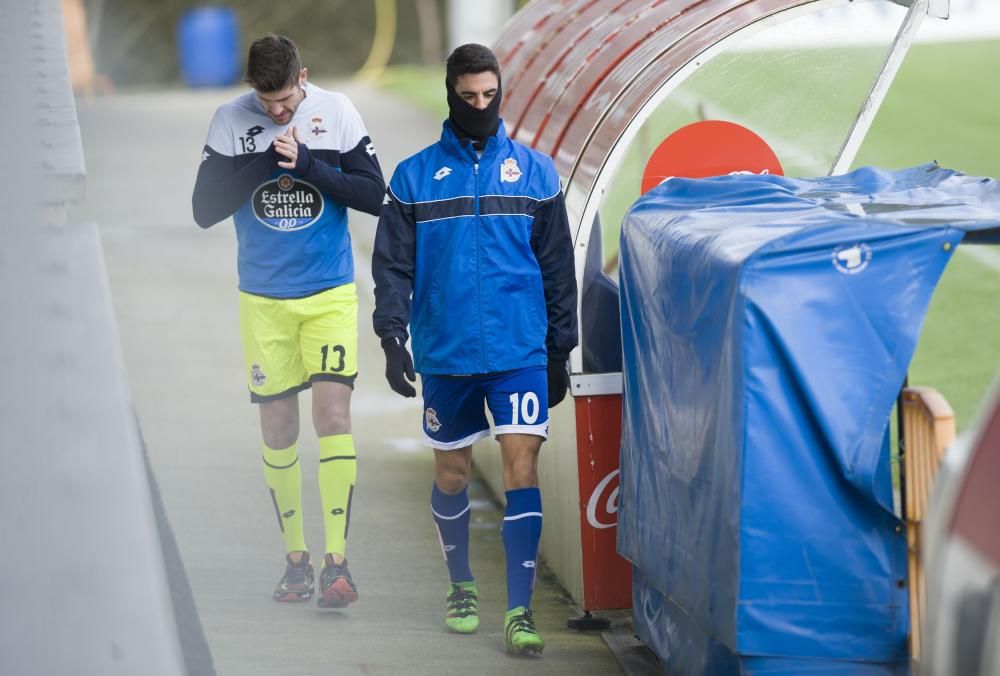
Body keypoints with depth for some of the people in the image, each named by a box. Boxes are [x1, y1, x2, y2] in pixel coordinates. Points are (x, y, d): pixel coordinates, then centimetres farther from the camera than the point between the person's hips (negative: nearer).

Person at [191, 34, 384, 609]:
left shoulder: (337, 113, -6)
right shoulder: (231, 121, -5)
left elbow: (373, 195, -8)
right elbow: (205, 208, -9)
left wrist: (307, 163, -20)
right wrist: (267, 161, -20)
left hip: (331, 294, -1)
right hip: (264, 297, 1)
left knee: (333, 412, -13)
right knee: (278, 425, 6)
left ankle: (336, 561, -13)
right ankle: (295, 557, 18)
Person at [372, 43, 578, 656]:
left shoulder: (536, 173, 5)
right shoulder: (414, 178, 3)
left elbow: (557, 267, 9)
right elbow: (393, 266, 4)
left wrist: (560, 351, 8)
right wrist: (393, 337, -8)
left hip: (520, 352, -1)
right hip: (444, 355, 1)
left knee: (523, 468, -10)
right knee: (452, 474, 11)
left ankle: (520, 610, -9)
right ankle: (462, 588, 32)